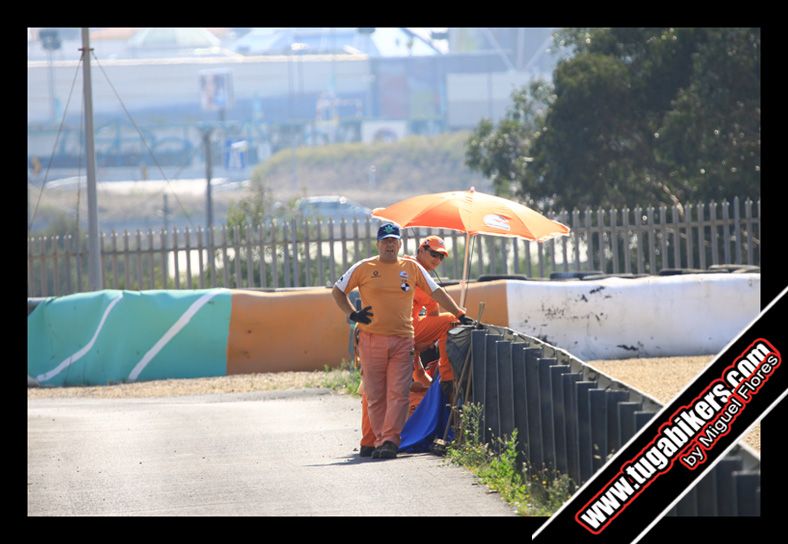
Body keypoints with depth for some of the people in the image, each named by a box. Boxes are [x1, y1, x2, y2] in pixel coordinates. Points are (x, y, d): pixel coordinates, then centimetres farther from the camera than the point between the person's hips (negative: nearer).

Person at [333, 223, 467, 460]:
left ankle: (389, 440, -13)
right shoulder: (364, 268, 6)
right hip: (372, 339, -1)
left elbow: (436, 292, 15)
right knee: (374, 395, 1)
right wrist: (352, 314, 0)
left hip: (403, 341, 1)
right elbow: (337, 290, 14)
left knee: (398, 393, -9)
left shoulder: (412, 268, 10)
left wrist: (460, 314, 9)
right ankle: (379, 439, 7)